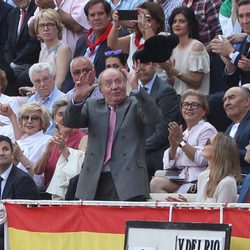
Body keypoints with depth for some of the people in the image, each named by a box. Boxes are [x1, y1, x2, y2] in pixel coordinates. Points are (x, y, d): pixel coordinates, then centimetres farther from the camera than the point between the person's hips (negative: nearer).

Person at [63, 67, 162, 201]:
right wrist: (78, 98, -12)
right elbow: (69, 122, 6)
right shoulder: (93, 107, 18)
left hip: (127, 178, -3)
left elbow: (153, 118, -11)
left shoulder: (135, 104, 8)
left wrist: (136, 88, -21)